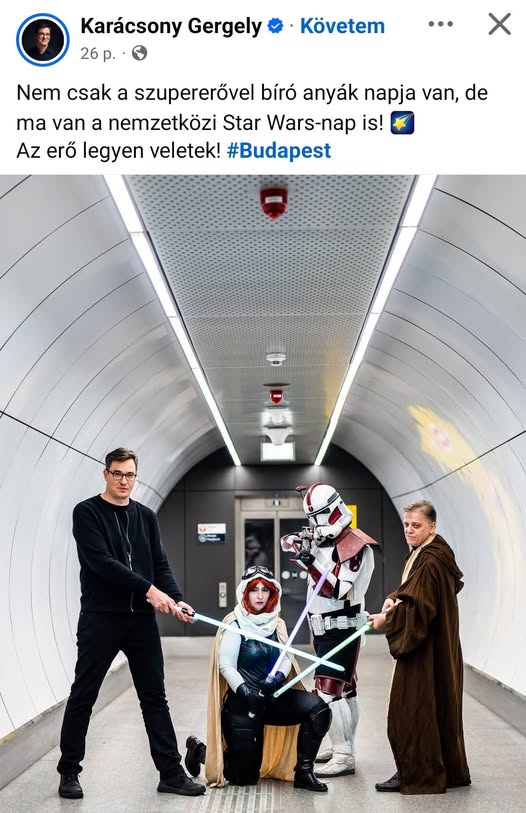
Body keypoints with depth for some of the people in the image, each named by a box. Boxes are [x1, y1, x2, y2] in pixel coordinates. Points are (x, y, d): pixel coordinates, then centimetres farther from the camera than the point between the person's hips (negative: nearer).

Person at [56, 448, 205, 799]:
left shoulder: (146, 516, 11)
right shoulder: (87, 512, -5)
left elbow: (161, 565, 8)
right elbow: (100, 562, -17)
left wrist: (177, 599, -10)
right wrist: (148, 589, -22)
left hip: (142, 619, 5)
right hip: (100, 618, -4)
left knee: (155, 698, 7)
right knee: (83, 696, 5)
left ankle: (171, 773, 13)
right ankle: (69, 772, 18)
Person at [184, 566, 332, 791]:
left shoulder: (276, 624, 6)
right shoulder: (235, 624, -10)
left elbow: (286, 659, -2)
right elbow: (226, 666, -16)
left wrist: (278, 677, -23)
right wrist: (244, 691, -31)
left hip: (271, 696, 5)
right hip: (242, 702, -5)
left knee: (318, 709, -19)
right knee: (245, 777, 1)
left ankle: (303, 772, -8)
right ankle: (200, 750, 28)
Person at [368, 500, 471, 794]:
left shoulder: (430, 562, -22)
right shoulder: (422, 554, 10)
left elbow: (419, 607, -24)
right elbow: (413, 592, 18)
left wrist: (387, 619, -14)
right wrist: (395, 599, -1)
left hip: (426, 649, -10)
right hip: (429, 645, 10)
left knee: (414, 707, -1)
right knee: (438, 707, 16)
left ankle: (416, 775, 8)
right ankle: (449, 770, 26)